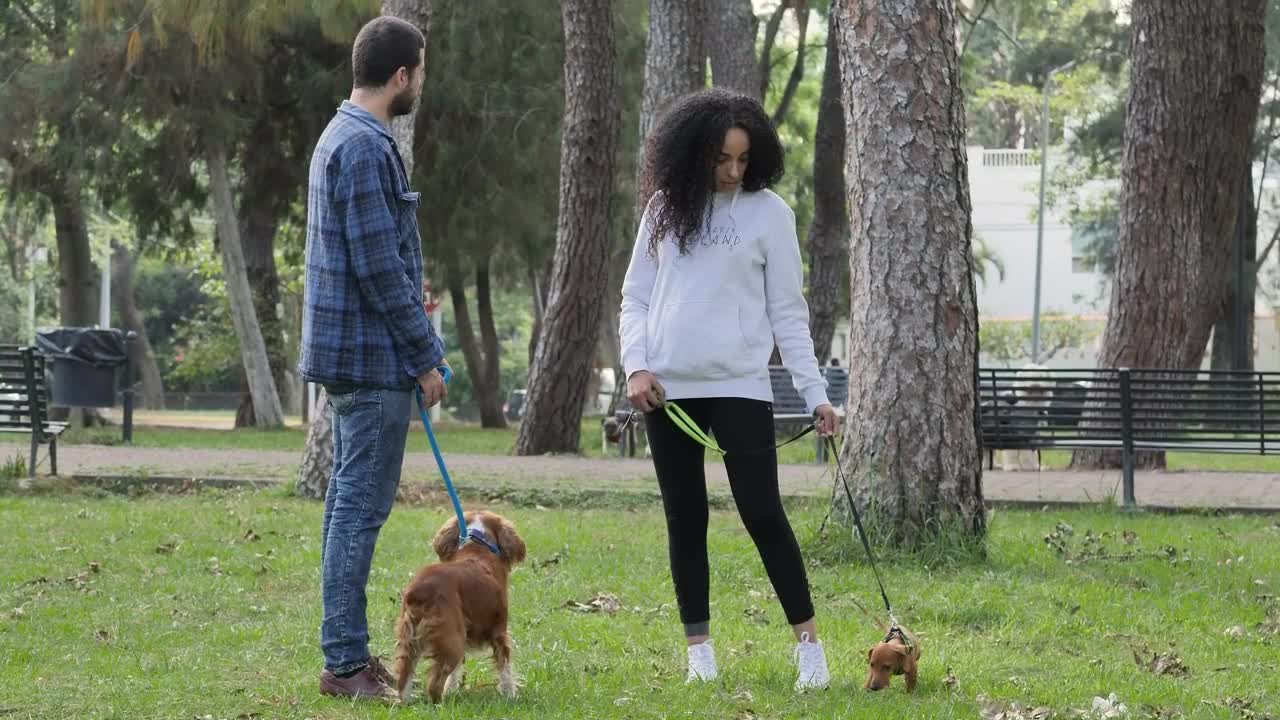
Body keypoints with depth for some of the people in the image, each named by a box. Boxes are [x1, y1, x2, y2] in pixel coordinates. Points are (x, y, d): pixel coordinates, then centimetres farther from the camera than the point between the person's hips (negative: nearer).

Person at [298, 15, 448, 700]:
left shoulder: (342, 137, 14)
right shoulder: (366, 148, -17)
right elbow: (379, 267, -20)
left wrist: (417, 345, 21)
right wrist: (424, 357, -14)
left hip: (347, 353, 10)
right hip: (374, 356, -10)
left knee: (350, 501, 12)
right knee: (362, 505, -7)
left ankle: (347, 655, 17)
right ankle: (346, 662, -5)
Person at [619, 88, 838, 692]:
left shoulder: (768, 212, 1)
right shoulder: (665, 207, 7)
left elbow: (787, 312, 3)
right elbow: (635, 297, 11)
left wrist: (815, 393, -2)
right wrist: (636, 365, -5)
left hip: (740, 386, -3)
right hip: (668, 389, 3)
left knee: (762, 514, -9)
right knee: (685, 519, 6)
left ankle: (809, 644, -2)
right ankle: (699, 650, 12)